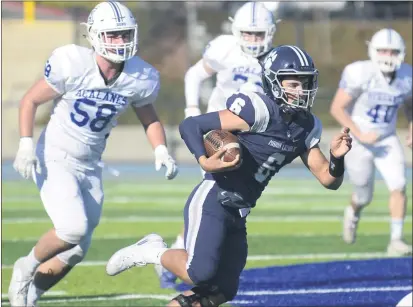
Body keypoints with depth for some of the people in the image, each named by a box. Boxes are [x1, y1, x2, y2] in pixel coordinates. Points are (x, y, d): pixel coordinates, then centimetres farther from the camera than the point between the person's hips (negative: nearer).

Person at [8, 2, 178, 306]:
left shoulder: (139, 78, -7)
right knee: (73, 227, -26)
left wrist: (161, 150, -5)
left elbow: (149, 118, 12)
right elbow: (30, 101, -10)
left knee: (74, 252, 7)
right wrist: (26, 145, -21)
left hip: (90, 167, 5)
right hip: (55, 159, -5)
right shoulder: (73, 65, -21)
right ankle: (27, 268, 2)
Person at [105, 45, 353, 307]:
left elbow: (329, 181, 9)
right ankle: (153, 252, 6)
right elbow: (190, 125, -16)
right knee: (200, 273, -23)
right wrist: (205, 162, -31)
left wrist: (337, 157, -11)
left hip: (237, 214, 8)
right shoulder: (259, 111, -17)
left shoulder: (306, 128, 7)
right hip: (211, 203, -8)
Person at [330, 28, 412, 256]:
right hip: (359, 142, -3)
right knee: (364, 197, 9)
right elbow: (337, 108, -18)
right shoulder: (360, 74, -22)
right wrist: (360, 134, -25)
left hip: (387, 141, 3)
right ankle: (353, 212, 46)